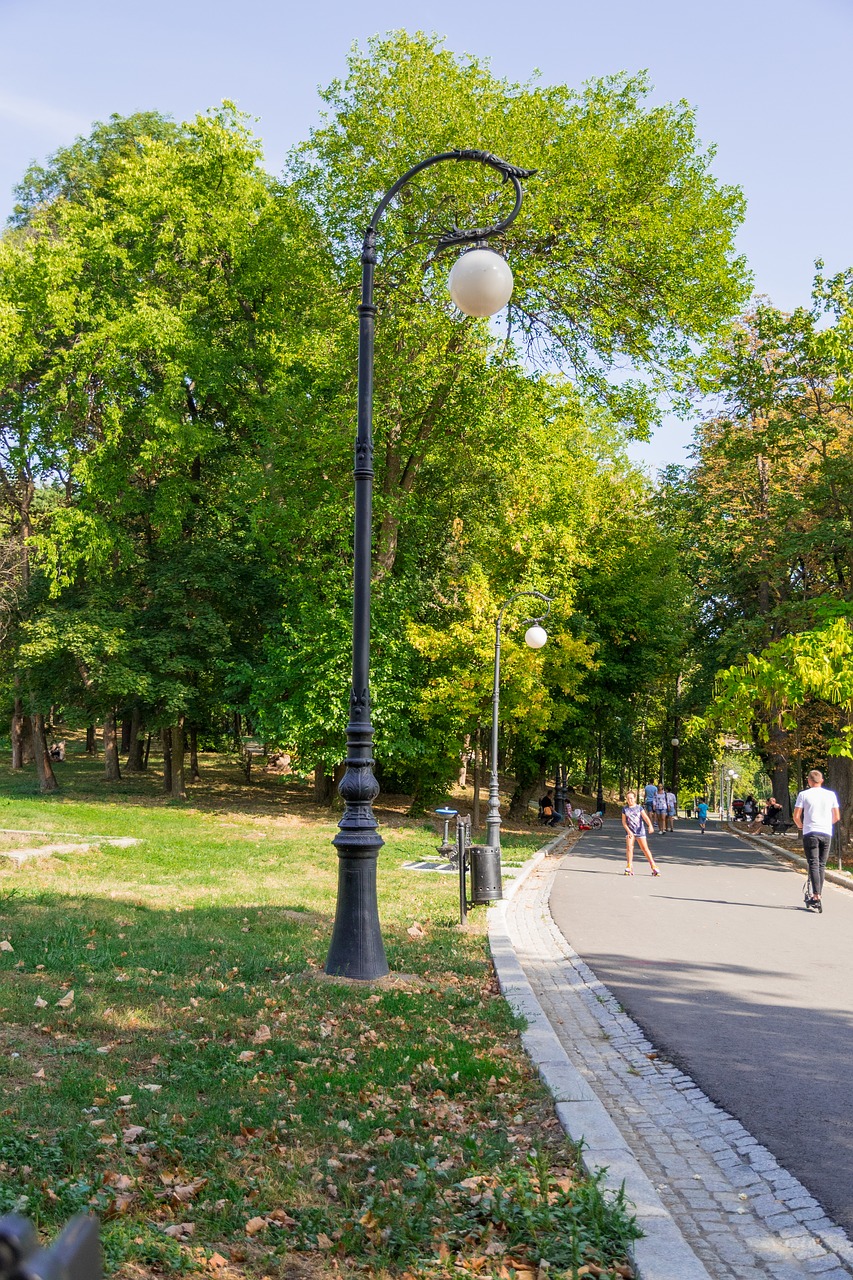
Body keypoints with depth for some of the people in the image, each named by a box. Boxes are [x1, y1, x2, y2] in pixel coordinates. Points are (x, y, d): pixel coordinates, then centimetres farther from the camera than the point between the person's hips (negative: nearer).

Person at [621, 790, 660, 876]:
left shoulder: (639, 808, 0)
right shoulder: (625, 809, 5)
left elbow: (645, 817, -11)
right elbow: (624, 822, 4)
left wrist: (650, 825, -29)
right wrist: (628, 831, -9)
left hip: (640, 831, -1)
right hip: (630, 831, 1)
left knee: (645, 849, -1)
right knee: (629, 847, -14)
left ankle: (654, 867, 5)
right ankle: (629, 868, -8)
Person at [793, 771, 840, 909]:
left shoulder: (803, 795, -2)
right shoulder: (831, 794, 6)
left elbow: (796, 816, -5)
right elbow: (837, 817, 8)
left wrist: (800, 826, 16)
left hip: (810, 833, -3)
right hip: (827, 833, 3)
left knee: (813, 865, -4)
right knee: (822, 865, 13)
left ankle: (816, 895, -15)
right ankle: (819, 893, 14)